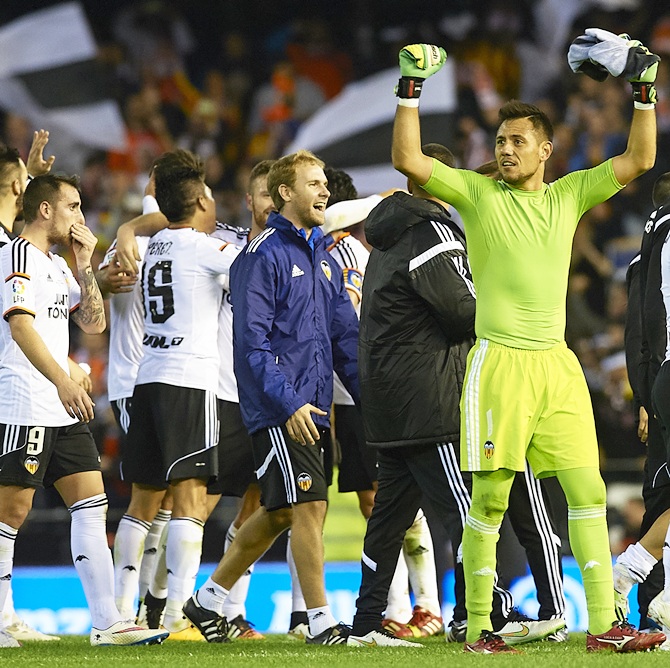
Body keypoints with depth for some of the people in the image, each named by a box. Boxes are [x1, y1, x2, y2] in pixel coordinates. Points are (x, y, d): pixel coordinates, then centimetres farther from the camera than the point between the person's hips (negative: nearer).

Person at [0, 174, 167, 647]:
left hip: (62, 410, 9)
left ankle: (106, 622, -1)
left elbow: (93, 322, 21)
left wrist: (84, 266, 10)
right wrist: (63, 382, -29)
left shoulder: (58, 266, 21)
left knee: (92, 504, 2)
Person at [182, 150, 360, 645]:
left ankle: (211, 598, 25)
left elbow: (346, 335, 18)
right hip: (277, 411, -8)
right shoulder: (261, 256, -9)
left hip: (312, 407, 8)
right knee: (310, 506, -11)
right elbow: (252, 342, -15)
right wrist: (289, 403, -21)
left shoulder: (324, 258, 17)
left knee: (278, 513, 12)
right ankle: (320, 619, -6)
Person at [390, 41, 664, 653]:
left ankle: (603, 624, -3)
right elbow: (408, 159, -6)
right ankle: (478, 626, 4)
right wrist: (411, 89, -10)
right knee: (490, 499, -3)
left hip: (557, 363, 4)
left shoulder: (569, 195, 13)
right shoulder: (477, 192, 4)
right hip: (499, 361, -4)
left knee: (587, 489, -3)